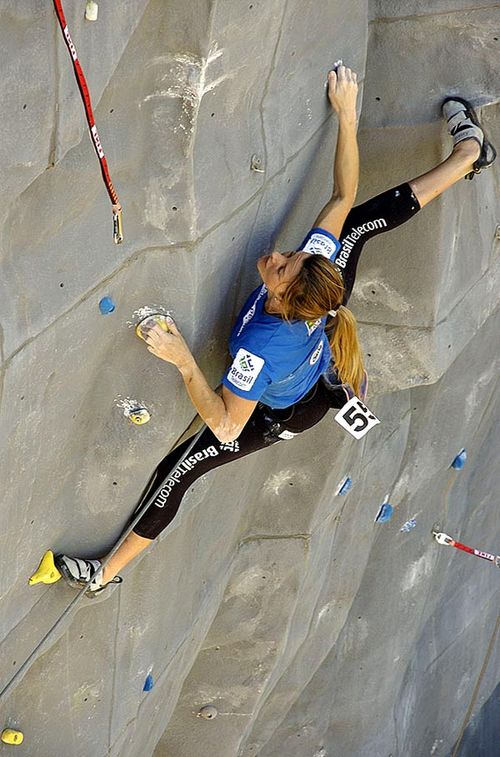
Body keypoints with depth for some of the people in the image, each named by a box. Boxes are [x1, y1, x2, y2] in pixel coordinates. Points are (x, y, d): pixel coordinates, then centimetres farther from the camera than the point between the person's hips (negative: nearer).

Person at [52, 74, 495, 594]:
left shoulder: (262, 348, -48)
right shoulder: (319, 259, -36)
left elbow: (226, 426, -40)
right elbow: (342, 196, -22)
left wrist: (183, 361, -45)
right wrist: (346, 117, -24)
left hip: (289, 415, -4)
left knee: (179, 471, 2)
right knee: (357, 223, 11)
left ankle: (107, 573, 18)